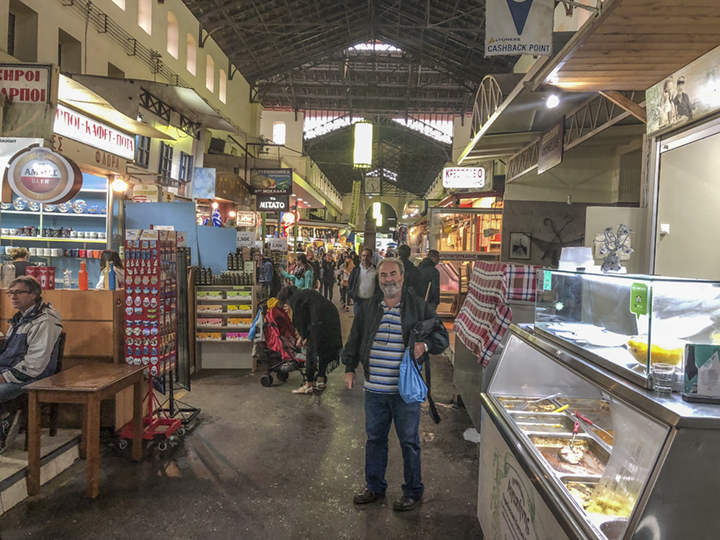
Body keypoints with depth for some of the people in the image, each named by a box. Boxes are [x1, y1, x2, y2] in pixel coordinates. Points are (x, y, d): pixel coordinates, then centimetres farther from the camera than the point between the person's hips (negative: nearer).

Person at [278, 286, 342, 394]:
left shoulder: (294, 299, 3)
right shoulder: (305, 293, 28)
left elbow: (299, 320, 4)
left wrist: (304, 337, 18)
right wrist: (303, 336, 32)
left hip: (321, 321, -9)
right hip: (332, 316, 9)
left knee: (311, 352, 3)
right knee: (323, 350, 19)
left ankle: (308, 385, 10)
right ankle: (321, 381, 29)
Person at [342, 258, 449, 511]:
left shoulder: (420, 307, -3)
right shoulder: (368, 308, 8)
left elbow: (442, 337, 1)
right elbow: (354, 340, 18)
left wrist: (425, 345, -18)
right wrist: (349, 369, 15)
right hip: (374, 389, 4)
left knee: (409, 441, 9)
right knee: (375, 438, 16)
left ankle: (413, 492, 27)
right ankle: (374, 487, 35)